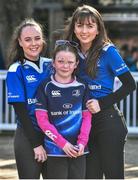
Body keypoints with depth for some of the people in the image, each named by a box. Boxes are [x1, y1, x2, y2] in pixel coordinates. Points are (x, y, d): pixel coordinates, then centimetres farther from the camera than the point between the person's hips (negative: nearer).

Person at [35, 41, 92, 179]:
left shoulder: (82, 87, 7)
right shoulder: (46, 87, -2)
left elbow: (87, 117, 7)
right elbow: (42, 120, -6)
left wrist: (82, 142, -8)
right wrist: (62, 143, -12)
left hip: (78, 150, 3)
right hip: (55, 148, -3)